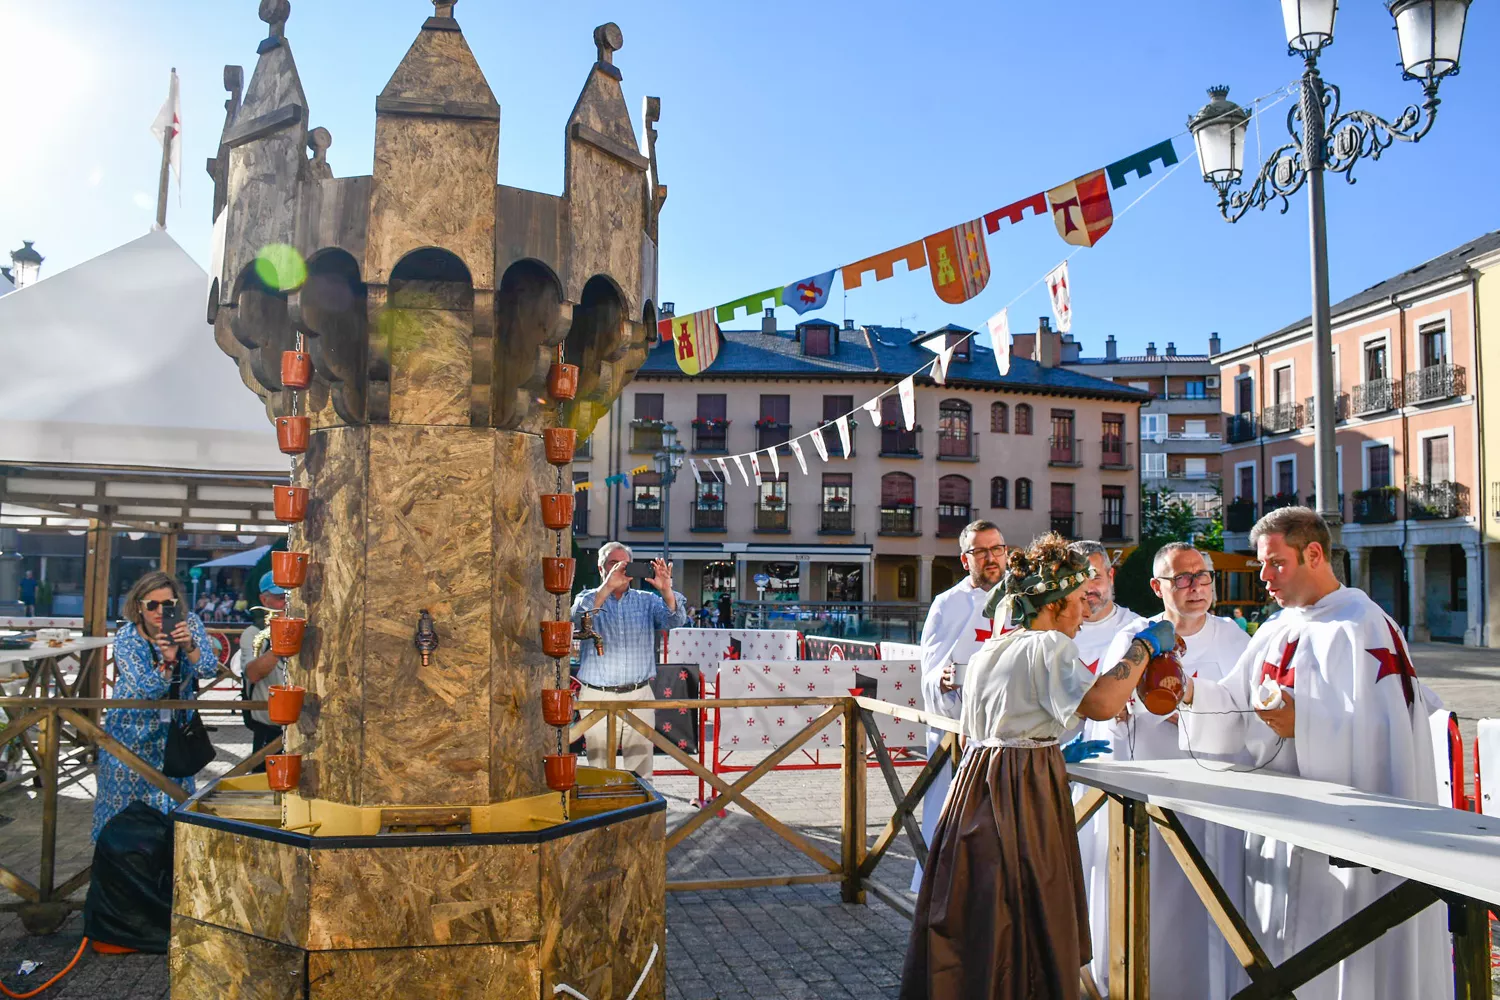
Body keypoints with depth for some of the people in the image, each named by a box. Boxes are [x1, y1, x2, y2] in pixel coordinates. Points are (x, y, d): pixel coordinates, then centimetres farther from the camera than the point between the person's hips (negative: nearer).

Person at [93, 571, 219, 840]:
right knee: (127, 792, 4)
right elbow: (148, 690, -22)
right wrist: (168, 660, -39)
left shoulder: (189, 624, -12)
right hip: (133, 729, -1)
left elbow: (209, 670, -19)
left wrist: (189, 646, -36)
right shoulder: (126, 637, -16)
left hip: (174, 728, 2)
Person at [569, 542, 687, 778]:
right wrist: (607, 587, -29)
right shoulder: (589, 598, 7)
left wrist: (666, 590, -24)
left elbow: (676, 620, -5)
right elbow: (579, 615, -16)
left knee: (642, 764, 2)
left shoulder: (646, 601, 11)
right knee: (599, 765, 0)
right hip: (598, 697, -1)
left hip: (639, 696, 2)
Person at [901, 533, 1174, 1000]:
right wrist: (1144, 646, -11)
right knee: (1028, 920, 3)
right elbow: (1101, 703, -24)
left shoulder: (983, 655, 16)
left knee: (973, 917, 14)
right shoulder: (1048, 646, -10)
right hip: (1026, 792, -8)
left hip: (974, 782, 8)